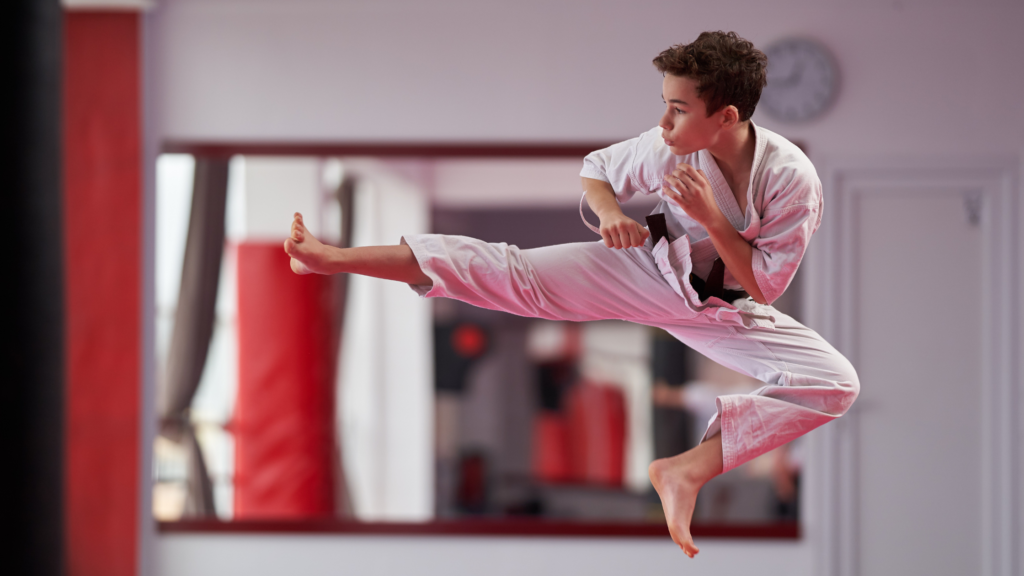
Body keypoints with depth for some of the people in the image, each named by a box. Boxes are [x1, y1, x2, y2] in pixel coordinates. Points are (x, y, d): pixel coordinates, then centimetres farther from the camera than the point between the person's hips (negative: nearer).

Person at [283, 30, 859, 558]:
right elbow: (597, 168, 2)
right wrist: (609, 212, -21)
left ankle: (688, 469, -24)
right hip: (655, 270, 0)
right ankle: (335, 258, -18)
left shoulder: (791, 179, -25)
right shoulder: (666, 148, -19)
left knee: (837, 384, -21)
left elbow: (765, 286, -18)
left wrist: (711, 217, -31)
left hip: (731, 311, 0)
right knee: (514, 275, -17)